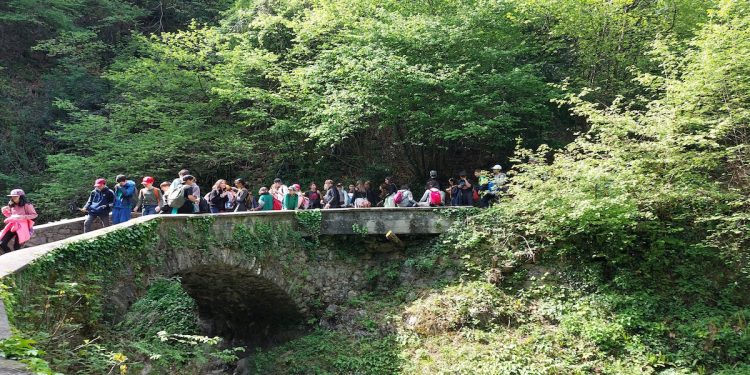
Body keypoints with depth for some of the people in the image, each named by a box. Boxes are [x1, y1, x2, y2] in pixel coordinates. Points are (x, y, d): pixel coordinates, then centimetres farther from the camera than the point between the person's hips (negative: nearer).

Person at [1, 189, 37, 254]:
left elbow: (34, 215, -5)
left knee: (16, 247, -14)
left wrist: (22, 217, -17)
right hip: (13, 226, 6)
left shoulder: (27, 205, -4)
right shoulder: (12, 206, 13)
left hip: (23, 226, -6)